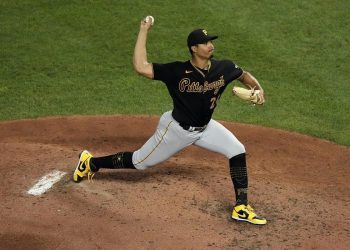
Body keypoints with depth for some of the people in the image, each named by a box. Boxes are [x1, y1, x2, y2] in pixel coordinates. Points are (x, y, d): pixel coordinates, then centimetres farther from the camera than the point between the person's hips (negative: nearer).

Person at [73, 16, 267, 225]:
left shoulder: (224, 68, -15)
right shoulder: (177, 71, -26)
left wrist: (257, 87, -14)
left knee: (238, 152, -11)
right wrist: (144, 32, -31)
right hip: (177, 129, -4)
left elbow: (243, 75, 7)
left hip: (205, 128, 4)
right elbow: (140, 67, -33)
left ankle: (241, 207, -2)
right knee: (139, 162, 9)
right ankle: (92, 163, 32)